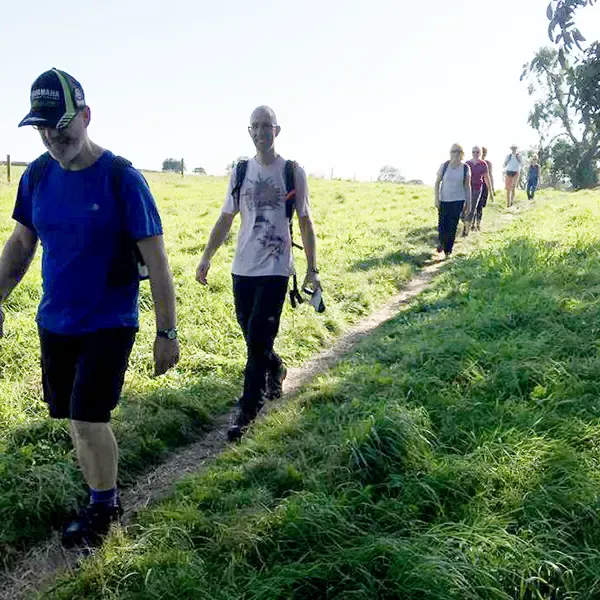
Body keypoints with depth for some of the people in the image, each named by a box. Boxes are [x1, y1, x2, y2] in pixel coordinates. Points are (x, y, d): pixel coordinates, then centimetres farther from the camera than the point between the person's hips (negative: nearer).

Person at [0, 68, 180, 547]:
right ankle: (103, 501, 32)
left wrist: (167, 332, -14)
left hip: (108, 324, -5)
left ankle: (104, 506, 19)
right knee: (76, 418, 12)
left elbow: (156, 259, -13)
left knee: (88, 419, -7)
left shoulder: (122, 179, -15)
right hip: (55, 322, 5)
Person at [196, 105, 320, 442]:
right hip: (243, 268, 4)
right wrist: (207, 257, 2)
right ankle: (276, 369, 43)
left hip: (275, 269, -4)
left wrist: (313, 269, 0)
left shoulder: (293, 173, 0)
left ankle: (249, 408, 6)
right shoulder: (240, 172, 8)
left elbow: (306, 223, 3)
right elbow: (226, 219, 12)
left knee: (258, 340, -8)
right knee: (254, 339, 12)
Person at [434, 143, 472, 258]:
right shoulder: (444, 166, -5)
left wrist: (469, 203, 2)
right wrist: (436, 199, -6)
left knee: (452, 227, -1)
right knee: (442, 225, 2)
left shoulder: (465, 168, -3)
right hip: (444, 200, 0)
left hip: (458, 201, 0)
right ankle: (442, 243, 33)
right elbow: (437, 182, 1)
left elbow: (467, 186, 3)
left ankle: (448, 250, 14)